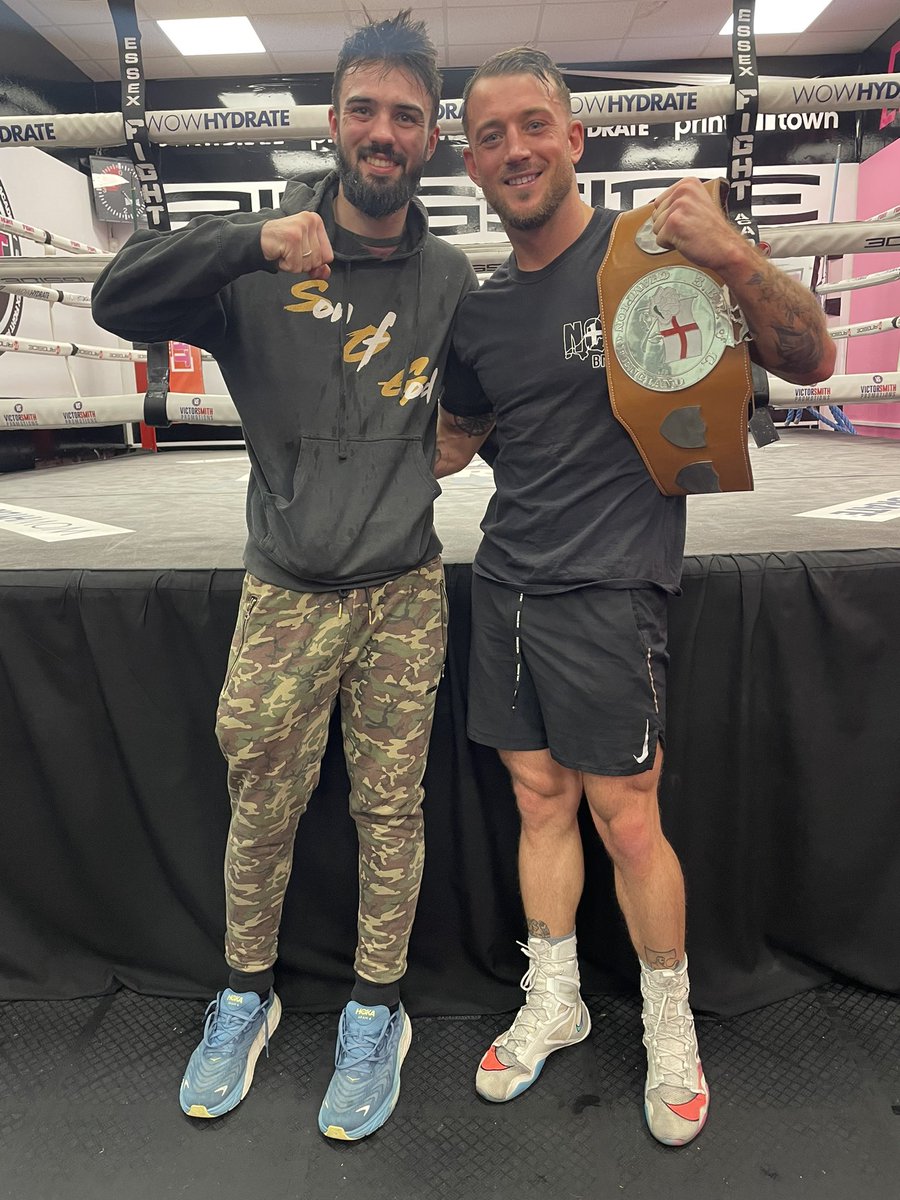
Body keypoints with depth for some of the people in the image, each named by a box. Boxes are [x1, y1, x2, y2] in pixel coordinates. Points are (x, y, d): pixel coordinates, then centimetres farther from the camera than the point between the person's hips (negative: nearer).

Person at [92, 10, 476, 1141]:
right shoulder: (262, 265, -1)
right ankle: (245, 997, 36)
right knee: (261, 811, 10)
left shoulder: (450, 278, 6)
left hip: (405, 592, 1)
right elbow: (117, 300, -13)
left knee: (390, 812, 9)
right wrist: (251, 238, -24)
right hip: (285, 592, -1)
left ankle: (376, 1012, 31)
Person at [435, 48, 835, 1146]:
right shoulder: (480, 309, 12)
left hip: (606, 592, -5)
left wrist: (733, 258, -24)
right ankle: (552, 1004, 33)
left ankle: (671, 1028, 27)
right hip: (503, 586, 5)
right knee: (540, 802, 13)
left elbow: (812, 363, -7)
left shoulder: (649, 254, -4)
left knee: (626, 820, 0)